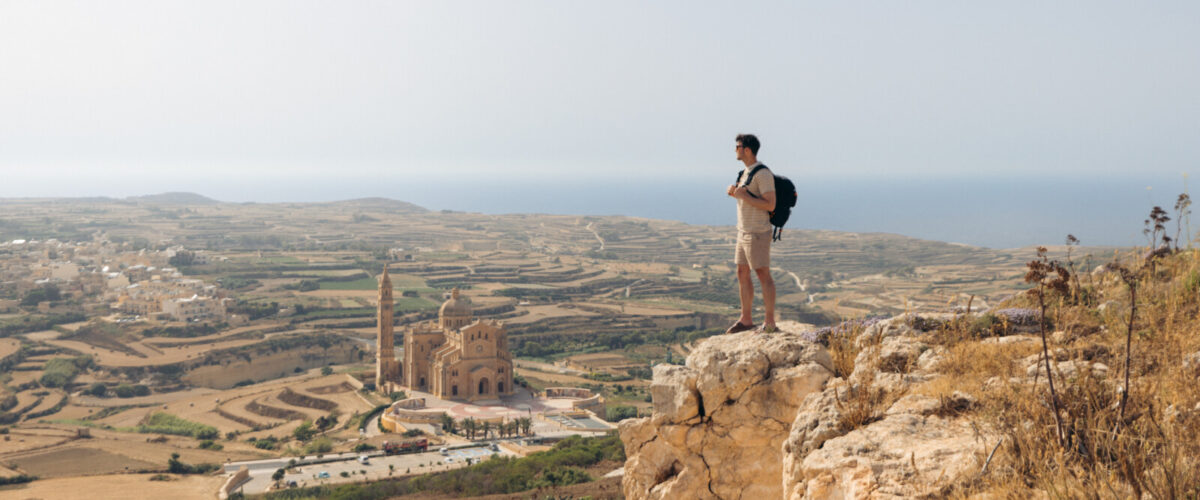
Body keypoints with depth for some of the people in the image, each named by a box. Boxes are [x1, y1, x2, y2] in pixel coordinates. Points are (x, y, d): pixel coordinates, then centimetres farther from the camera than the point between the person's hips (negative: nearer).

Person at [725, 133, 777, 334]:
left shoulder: (763, 174, -17)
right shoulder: (747, 172, 13)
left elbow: (770, 205, -22)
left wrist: (744, 196, -24)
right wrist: (734, 192, 4)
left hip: (757, 233, -10)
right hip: (744, 231, 10)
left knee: (763, 275, -5)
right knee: (742, 274, 13)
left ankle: (770, 323, 0)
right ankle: (746, 319, 21)